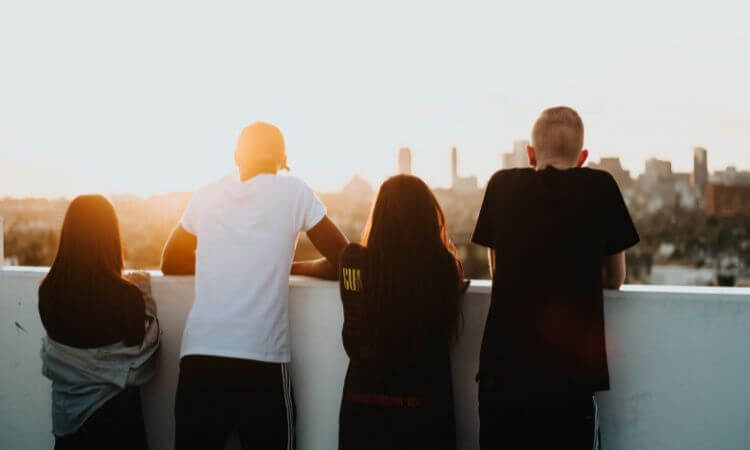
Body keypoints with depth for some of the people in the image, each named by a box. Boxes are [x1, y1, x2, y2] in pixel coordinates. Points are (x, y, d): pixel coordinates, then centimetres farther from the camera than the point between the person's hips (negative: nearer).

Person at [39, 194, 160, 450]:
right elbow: (141, 354, -9)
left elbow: (50, 357, 4)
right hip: (113, 410, -3)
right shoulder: (124, 294, -23)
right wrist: (144, 297, -2)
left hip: (66, 410, 4)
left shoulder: (48, 290, -11)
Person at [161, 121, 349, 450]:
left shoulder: (207, 195, 12)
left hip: (199, 356, 3)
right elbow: (344, 262, 8)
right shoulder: (293, 191, 4)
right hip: (262, 361, -2)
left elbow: (171, 264, 25)